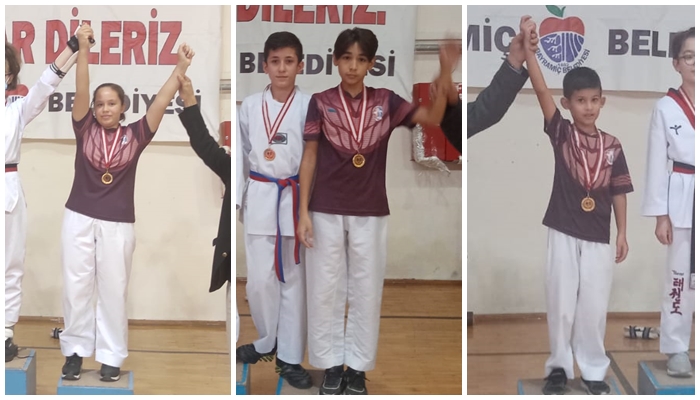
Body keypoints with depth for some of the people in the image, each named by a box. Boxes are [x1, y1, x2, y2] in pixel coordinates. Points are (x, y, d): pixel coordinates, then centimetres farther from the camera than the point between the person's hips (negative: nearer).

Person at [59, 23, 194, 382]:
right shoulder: (85, 129, 1)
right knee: (76, 287, 7)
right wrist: (82, 49, -20)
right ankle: (75, 351, 20)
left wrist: (181, 67, -12)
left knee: (113, 290, 6)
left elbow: (161, 102, -5)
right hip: (79, 218, 1)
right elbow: (81, 92, -9)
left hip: (118, 224, -1)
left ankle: (111, 357, 16)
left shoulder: (134, 135, 1)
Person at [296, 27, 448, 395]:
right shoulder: (320, 102, -1)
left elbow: (432, 119, -9)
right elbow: (309, 158, -1)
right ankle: (332, 367, 19)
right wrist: (303, 212, -5)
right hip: (326, 212, -1)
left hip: (370, 213, 1)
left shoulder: (385, 101, 2)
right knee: (325, 290, 6)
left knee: (366, 292, 7)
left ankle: (357, 368, 19)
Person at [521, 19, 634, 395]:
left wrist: (622, 233, 4)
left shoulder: (612, 145, 3)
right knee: (561, 303, 5)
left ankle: (593, 370, 22)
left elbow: (619, 192, 7)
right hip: (563, 233, -1)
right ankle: (559, 366, 21)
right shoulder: (561, 133, -4)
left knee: (594, 306, 7)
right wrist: (528, 45, -26)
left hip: (598, 237, 2)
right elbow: (541, 89, -16)